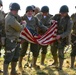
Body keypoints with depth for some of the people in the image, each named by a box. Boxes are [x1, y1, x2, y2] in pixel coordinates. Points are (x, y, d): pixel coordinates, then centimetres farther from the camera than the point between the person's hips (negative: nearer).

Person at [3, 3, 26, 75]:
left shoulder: (11, 17, 9)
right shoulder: (11, 19, -23)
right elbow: (20, 28, -14)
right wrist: (24, 24, 3)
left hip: (15, 40, 10)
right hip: (11, 41, -10)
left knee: (15, 57, 18)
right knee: (8, 58, -2)